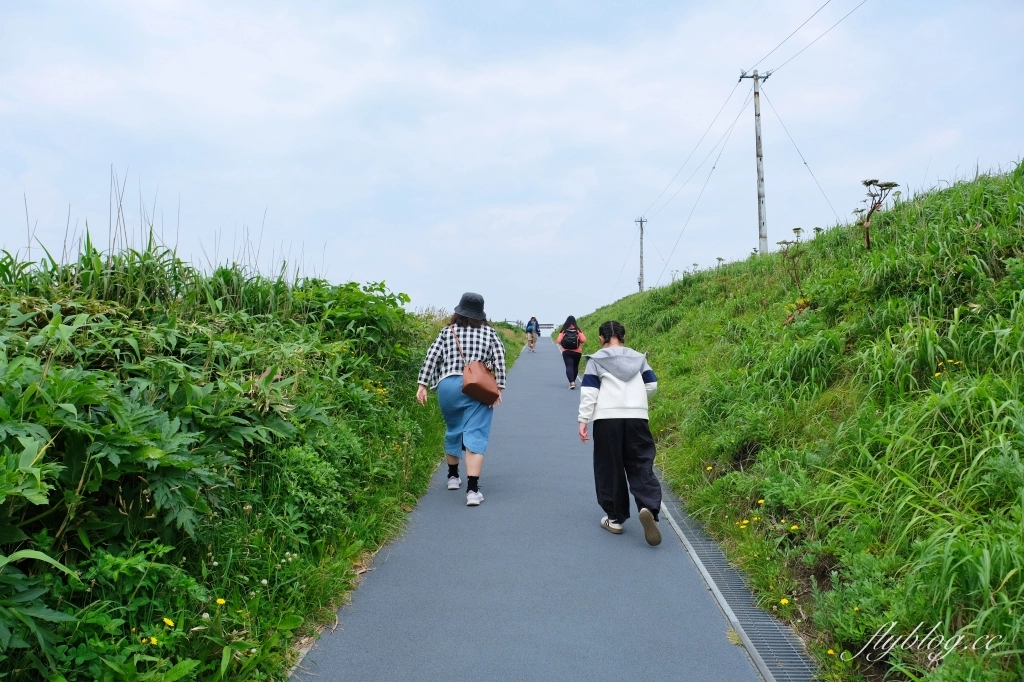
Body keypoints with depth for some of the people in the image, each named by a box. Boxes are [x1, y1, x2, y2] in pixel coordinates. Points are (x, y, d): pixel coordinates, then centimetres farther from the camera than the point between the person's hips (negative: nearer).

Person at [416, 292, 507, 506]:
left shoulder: (447, 332, 9)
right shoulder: (489, 332, 7)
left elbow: (431, 357, 3)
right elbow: (499, 358, -3)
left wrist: (422, 385, 3)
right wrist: (499, 387, -2)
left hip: (449, 386, 2)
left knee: (453, 430, 22)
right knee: (475, 435, -5)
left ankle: (453, 476, 39)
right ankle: (472, 490, -16)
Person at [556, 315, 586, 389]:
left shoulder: (563, 330, -4)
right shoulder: (578, 330, -4)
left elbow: (559, 341, -10)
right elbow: (583, 340, -11)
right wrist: (578, 342, 9)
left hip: (566, 352, -1)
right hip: (577, 352, 1)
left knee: (569, 367, -6)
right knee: (575, 367, 19)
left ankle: (572, 382, -26)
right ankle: (573, 381, 32)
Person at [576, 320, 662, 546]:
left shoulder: (596, 359, 4)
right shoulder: (638, 358, 12)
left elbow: (588, 392, -3)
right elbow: (652, 385, 13)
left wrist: (583, 420, -1)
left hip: (607, 419, -2)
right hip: (637, 417, 2)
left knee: (609, 470, 7)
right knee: (641, 467, 4)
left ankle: (615, 518, 13)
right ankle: (649, 507, -20)